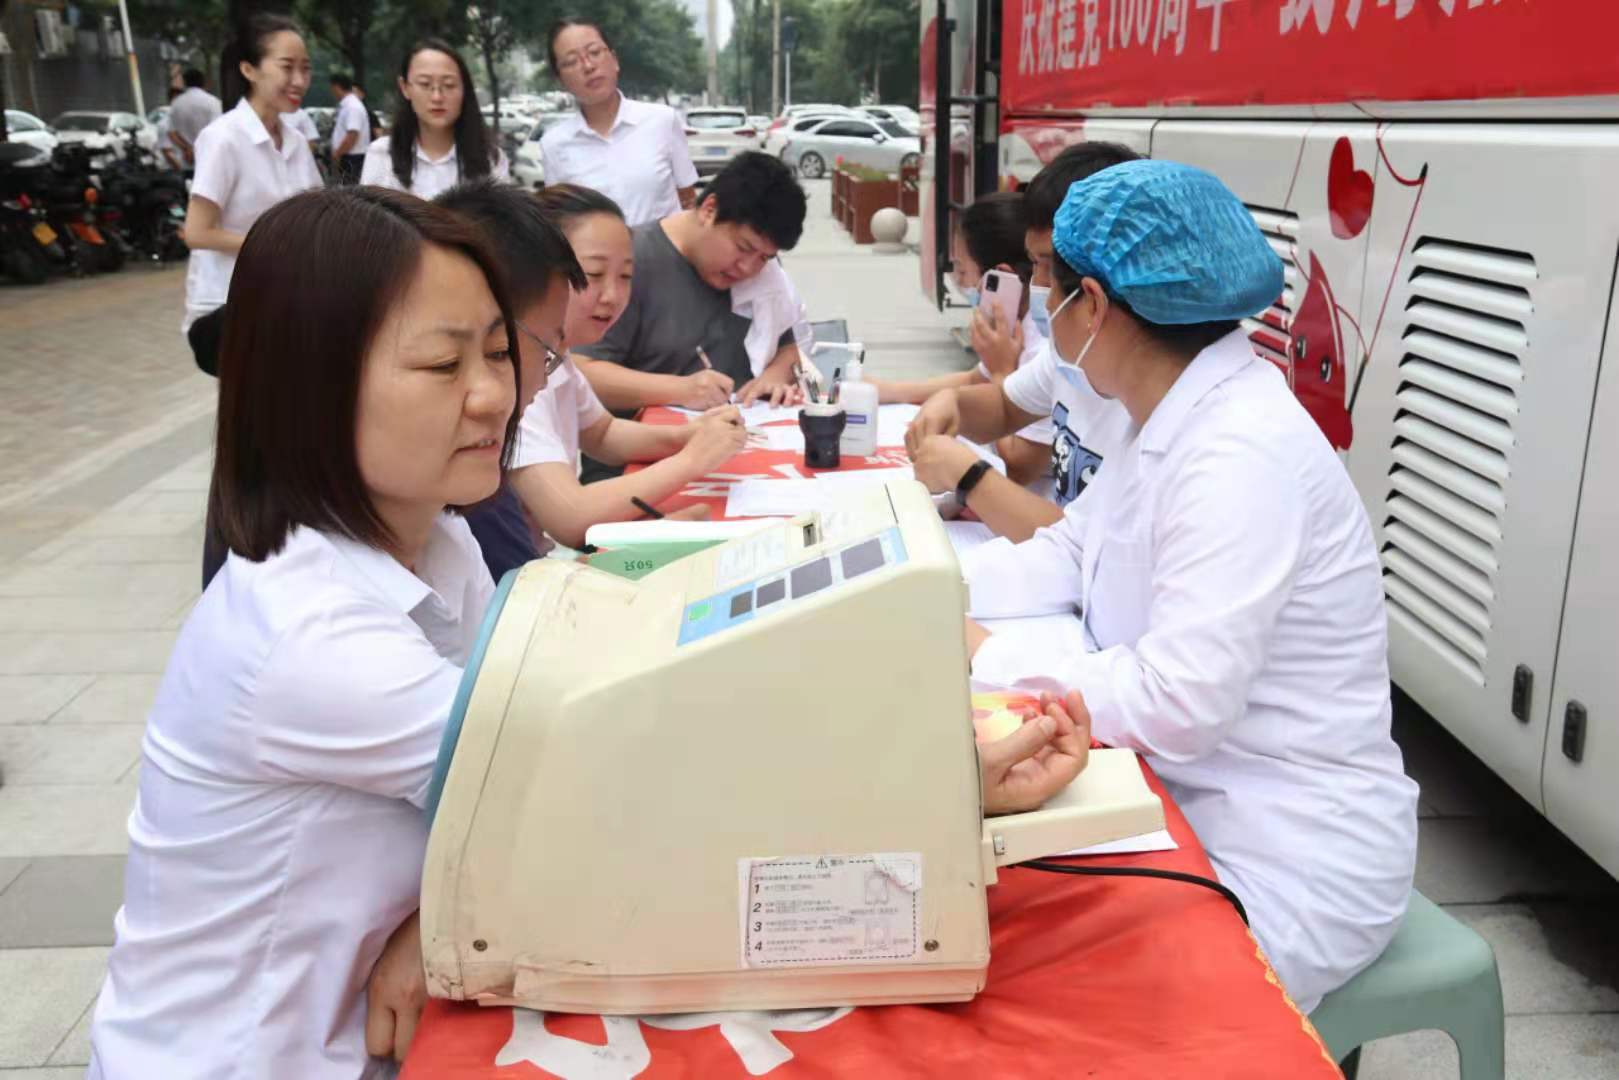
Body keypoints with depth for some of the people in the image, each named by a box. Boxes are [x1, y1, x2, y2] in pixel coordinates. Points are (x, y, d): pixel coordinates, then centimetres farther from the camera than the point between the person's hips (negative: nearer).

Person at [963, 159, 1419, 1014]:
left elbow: (1174, 705, -31)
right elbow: (1066, 555, 8)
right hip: (1187, 804, 8)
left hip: (1285, 865, -8)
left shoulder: (1238, 456, -27)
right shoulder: (1168, 421, 3)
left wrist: (977, 655, -22)